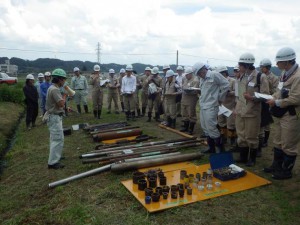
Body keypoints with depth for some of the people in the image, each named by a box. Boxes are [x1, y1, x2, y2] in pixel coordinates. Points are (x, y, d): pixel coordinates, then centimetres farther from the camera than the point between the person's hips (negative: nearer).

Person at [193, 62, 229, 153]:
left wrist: (220, 98, -4)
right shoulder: (202, 79, 14)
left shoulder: (214, 75, -10)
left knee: (211, 128, -8)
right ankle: (211, 148, 23)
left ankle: (220, 148, 8)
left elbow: (226, 85, -9)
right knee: (205, 128, 12)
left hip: (211, 106, -9)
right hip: (202, 106, 9)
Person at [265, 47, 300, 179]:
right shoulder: (285, 73, 7)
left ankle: (286, 171, 21)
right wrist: (274, 98, 1)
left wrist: (276, 103, -17)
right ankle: (276, 166, 35)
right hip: (280, 114, 9)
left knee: (288, 145, 5)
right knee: (278, 142, 20)